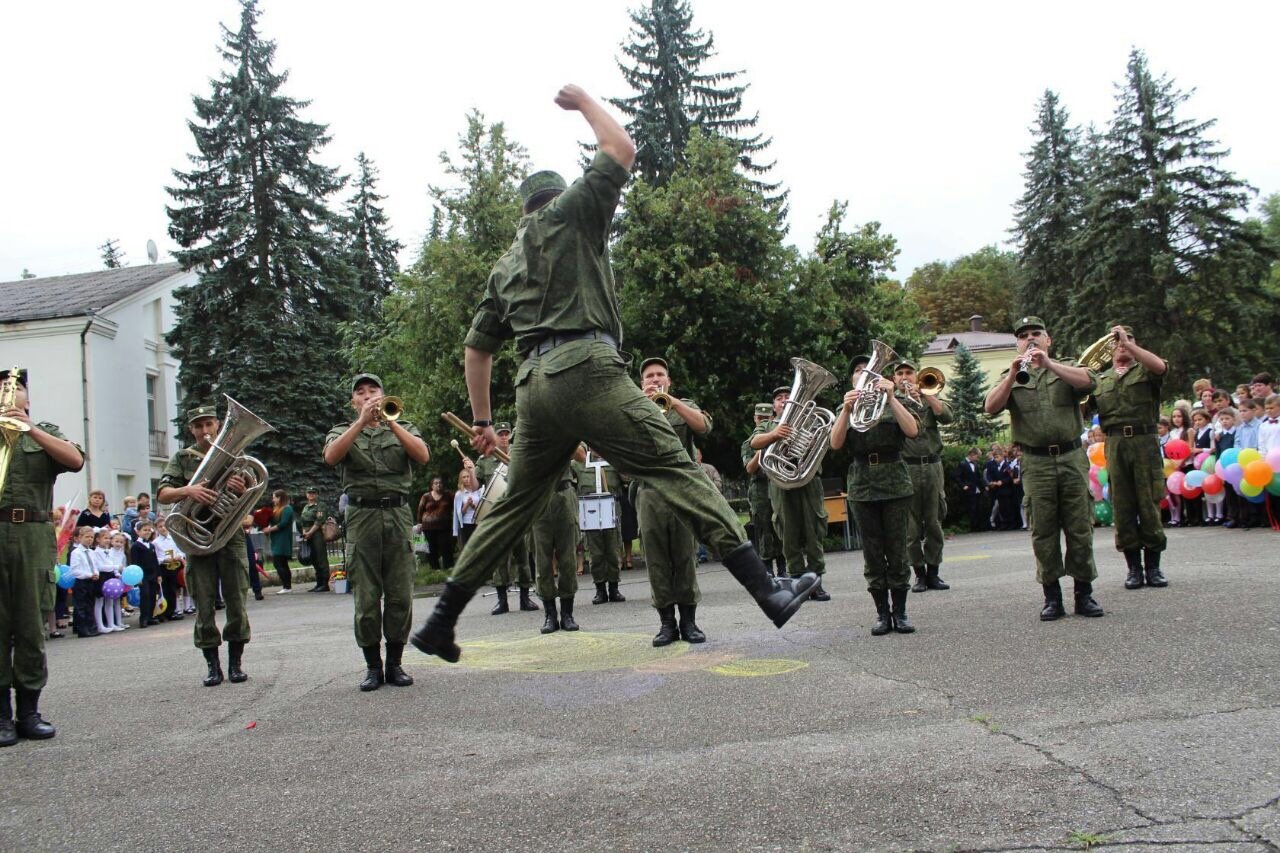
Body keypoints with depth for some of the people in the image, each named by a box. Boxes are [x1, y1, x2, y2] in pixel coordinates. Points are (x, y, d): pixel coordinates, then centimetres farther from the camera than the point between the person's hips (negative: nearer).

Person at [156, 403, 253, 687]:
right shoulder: (182, 458, 9)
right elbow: (163, 494, -2)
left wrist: (242, 489, -19)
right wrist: (188, 490, -23)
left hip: (231, 535, 0)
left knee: (236, 601, -1)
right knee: (204, 605, 1)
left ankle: (236, 663, 7)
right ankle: (212, 665, 8)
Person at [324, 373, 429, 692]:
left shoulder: (403, 428, 17)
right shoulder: (343, 432, 15)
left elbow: (422, 456, -4)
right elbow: (331, 456, -8)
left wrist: (389, 421, -10)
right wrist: (362, 421, -14)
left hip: (398, 515, 1)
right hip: (361, 517, -1)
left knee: (400, 595, -2)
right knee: (367, 597, -2)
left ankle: (394, 663, 8)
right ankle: (373, 666, 6)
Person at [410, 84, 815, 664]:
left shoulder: (504, 268, 28)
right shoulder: (570, 214, 11)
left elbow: (476, 347, 27)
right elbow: (620, 150, 9)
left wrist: (482, 421, 30)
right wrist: (583, 102, 26)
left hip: (534, 386, 7)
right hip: (585, 369, -6)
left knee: (515, 506, 16)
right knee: (675, 469, -11)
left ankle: (441, 621, 19)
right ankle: (767, 589, -19)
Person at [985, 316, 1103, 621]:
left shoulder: (1066, 368, 13)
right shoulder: (1011, 377, 13)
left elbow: (1089, 381, -10)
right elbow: (991, 407, -4)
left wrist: (1048, 364, -19)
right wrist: (1013, 374, -15)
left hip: (1072, 458, 0)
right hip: (1036, 464, 0)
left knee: (1080, 528, 1)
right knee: (1043, 532, 1)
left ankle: (1084, 593, 10)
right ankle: (1052, 597, 8)